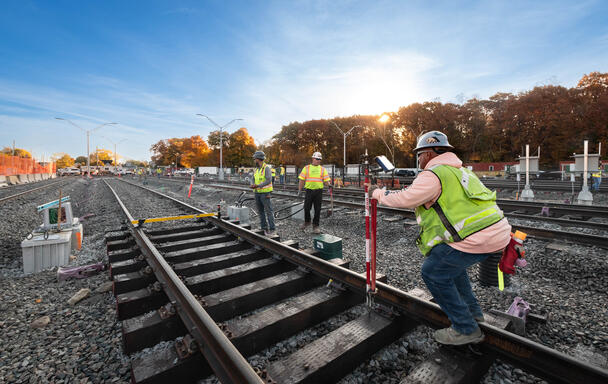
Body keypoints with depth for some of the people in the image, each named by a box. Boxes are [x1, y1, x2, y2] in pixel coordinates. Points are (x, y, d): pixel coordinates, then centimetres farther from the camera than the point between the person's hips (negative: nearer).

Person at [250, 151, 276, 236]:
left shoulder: (266, 168, -10)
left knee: (268, 211, -7)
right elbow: (254, 179, 15)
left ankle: (272, 230, -4)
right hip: (257, 193, 8)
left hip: (265, 192, -8)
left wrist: (258, 186, -23)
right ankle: (264, 228, 19)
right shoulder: (256, 169, 14)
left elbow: (269, 180, -20)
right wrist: (253, 185, -8)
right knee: (260, 211, 10)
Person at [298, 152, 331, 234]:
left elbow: (326, 180, 5)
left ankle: (315, 226, 16)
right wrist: (299, 190, 0)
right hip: (309, 191, 0)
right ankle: (307, 222, 29)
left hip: (318, 191, 0)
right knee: (306, 208, 3)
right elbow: (302, 180, 6)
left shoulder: (323, 169, 9)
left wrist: (329, 185, -16)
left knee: (317, 210, 3)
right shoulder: (306, 168, 7)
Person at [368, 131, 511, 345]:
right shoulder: (458, 170, 22)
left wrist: (378, 193, 4)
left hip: (476, 237, -10)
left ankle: (466, 329, 10)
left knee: (433, 272, 0)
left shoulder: (433, 174, -10)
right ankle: (472, 311, 38)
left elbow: (405, 199, -12)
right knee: (450, 263, 28)